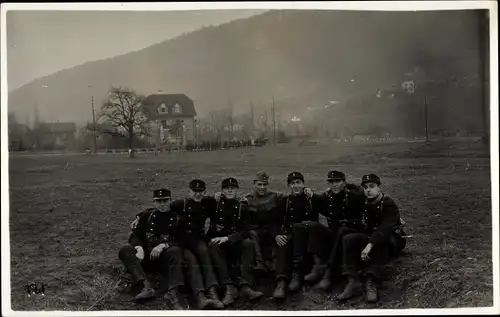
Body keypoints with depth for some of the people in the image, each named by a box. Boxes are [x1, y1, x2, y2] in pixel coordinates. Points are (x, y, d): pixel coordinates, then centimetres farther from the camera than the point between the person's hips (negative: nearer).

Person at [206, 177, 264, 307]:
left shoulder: (242, 207, 6)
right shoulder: (215, 204, 7)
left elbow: (245, 231, -6)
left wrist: (228, 238, -22)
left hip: (236, 243, 1)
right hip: (218, 240, 0)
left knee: (248, 243, -29)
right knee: (212, 246, -33)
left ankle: (245, 286, -41)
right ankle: (229, 288, -44)